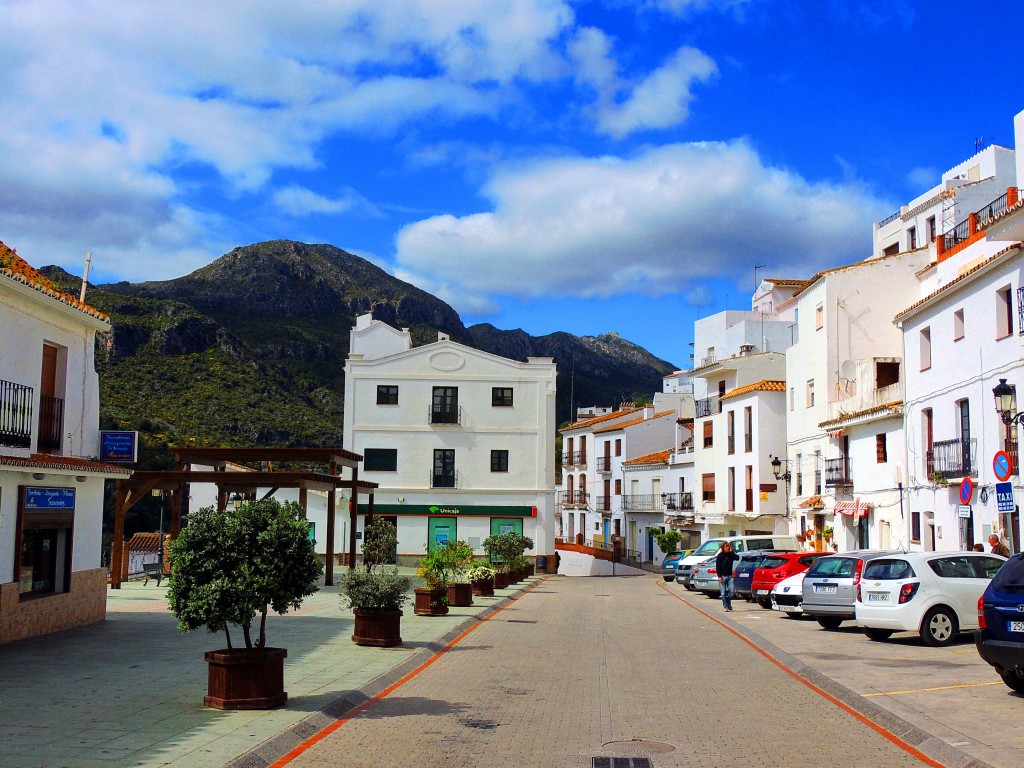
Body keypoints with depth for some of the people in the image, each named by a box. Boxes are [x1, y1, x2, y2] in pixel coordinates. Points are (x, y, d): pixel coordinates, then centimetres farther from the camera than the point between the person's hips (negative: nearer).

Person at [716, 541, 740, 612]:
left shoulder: (731, 554, 6)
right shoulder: (720, 556, -4)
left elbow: (737, 558, -13)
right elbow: (717, 567, -5)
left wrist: (731, 552, -14)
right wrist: (719, 576, -12)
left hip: (729, 575, 3)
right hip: (722, 576, -3)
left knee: (730, 590, -2)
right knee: (723, 592, -1)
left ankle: (729, 604, 13)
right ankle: (725, 606, 4)